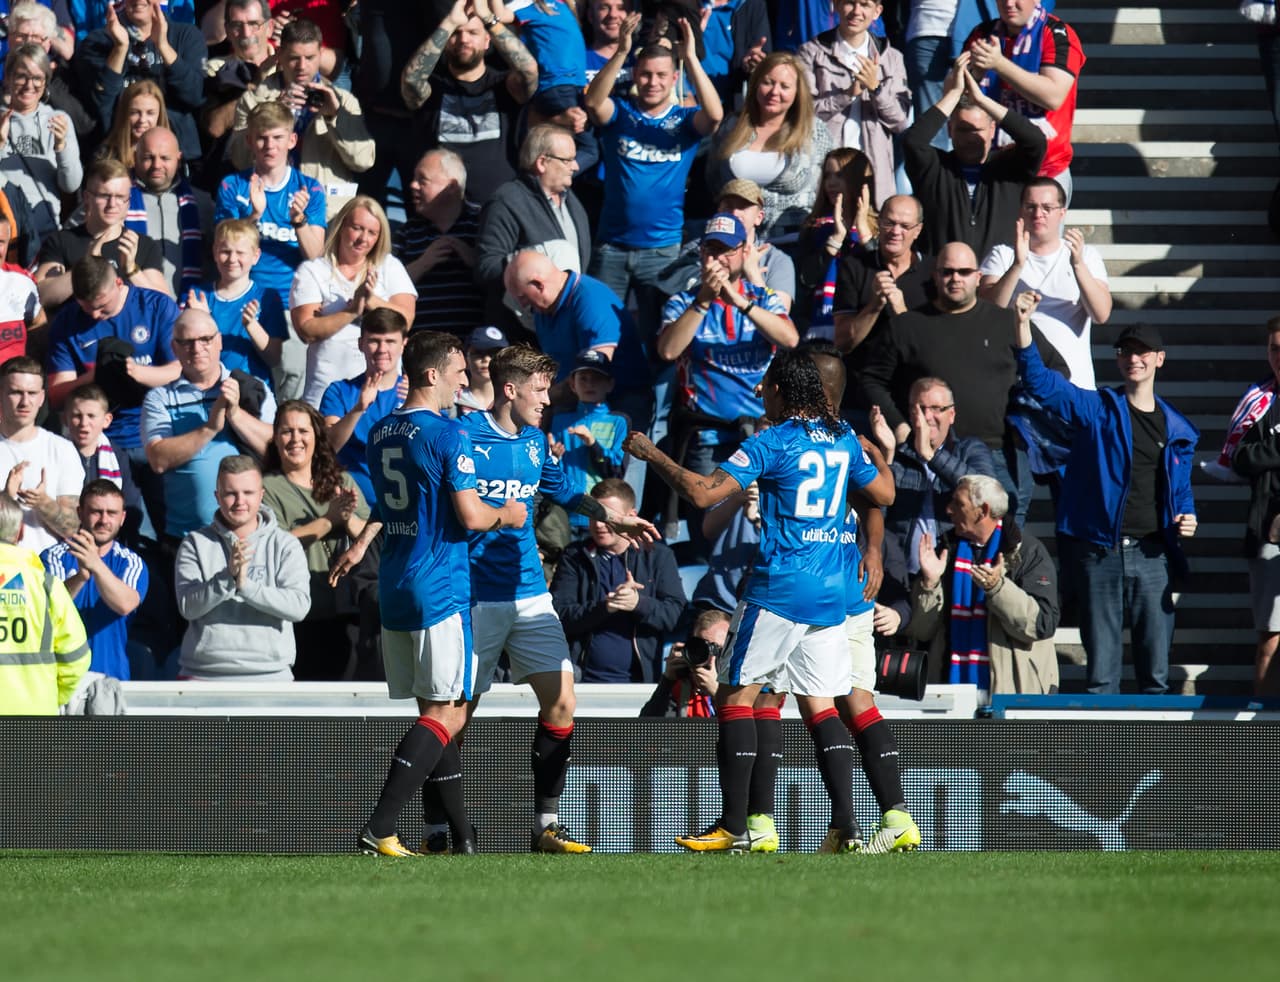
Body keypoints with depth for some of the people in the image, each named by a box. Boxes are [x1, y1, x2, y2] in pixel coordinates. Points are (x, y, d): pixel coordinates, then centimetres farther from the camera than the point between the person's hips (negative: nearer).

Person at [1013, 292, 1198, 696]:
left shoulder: (1176, 429, 13)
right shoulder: (1096, 409, 7)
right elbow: (1040, 381, -4)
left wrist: (1186, 517, -1)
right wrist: (1023, 324, -17)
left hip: (1152, 555, 2)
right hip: (1099, 552, -2)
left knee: (1156, 669, 1)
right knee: (1101, 667, 0)